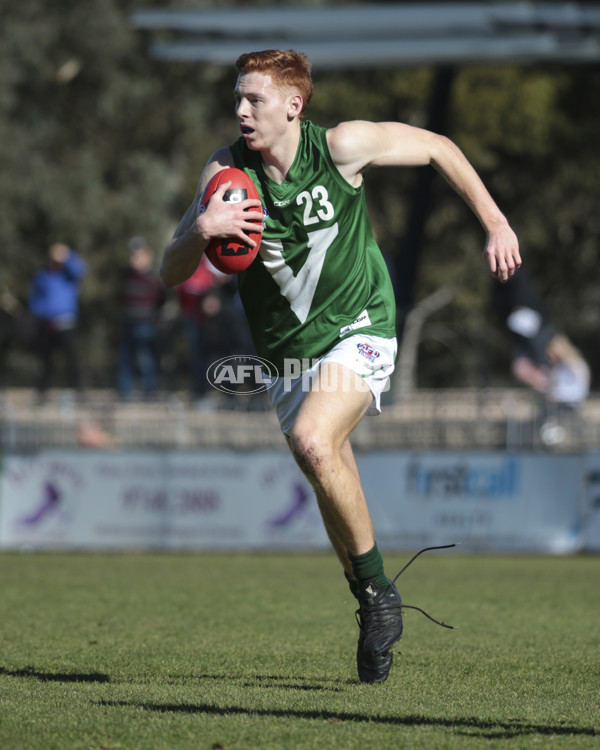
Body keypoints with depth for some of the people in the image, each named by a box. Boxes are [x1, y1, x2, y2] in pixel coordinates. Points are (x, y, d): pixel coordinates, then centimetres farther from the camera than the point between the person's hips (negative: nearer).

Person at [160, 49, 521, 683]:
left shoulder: (343, 146, -16)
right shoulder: (226, 172, -10)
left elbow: (438, 149, 1)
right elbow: (170, 274, -11)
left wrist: (496, 225, 3)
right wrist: (201, 230, -32)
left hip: (359, 329, -4)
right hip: (288, 353, 4)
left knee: (314, 442, -28)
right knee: (333, 485, 8)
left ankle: (379, 589, -14)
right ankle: (373, 614, 25)